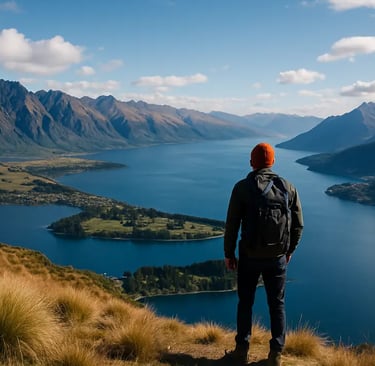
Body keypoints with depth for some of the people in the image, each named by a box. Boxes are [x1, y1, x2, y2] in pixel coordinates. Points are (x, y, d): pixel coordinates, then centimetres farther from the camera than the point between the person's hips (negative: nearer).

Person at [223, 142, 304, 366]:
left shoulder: (242, 187, -9)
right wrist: (289, 250, 18)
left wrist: (229, 253, 5)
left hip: (250, 256, -1)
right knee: (277, 304, 14)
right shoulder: (288, 187, -1)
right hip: (277, 257, 2)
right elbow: (298, 224, 4)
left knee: (245, 303, 15)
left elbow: (232, 224, -7)